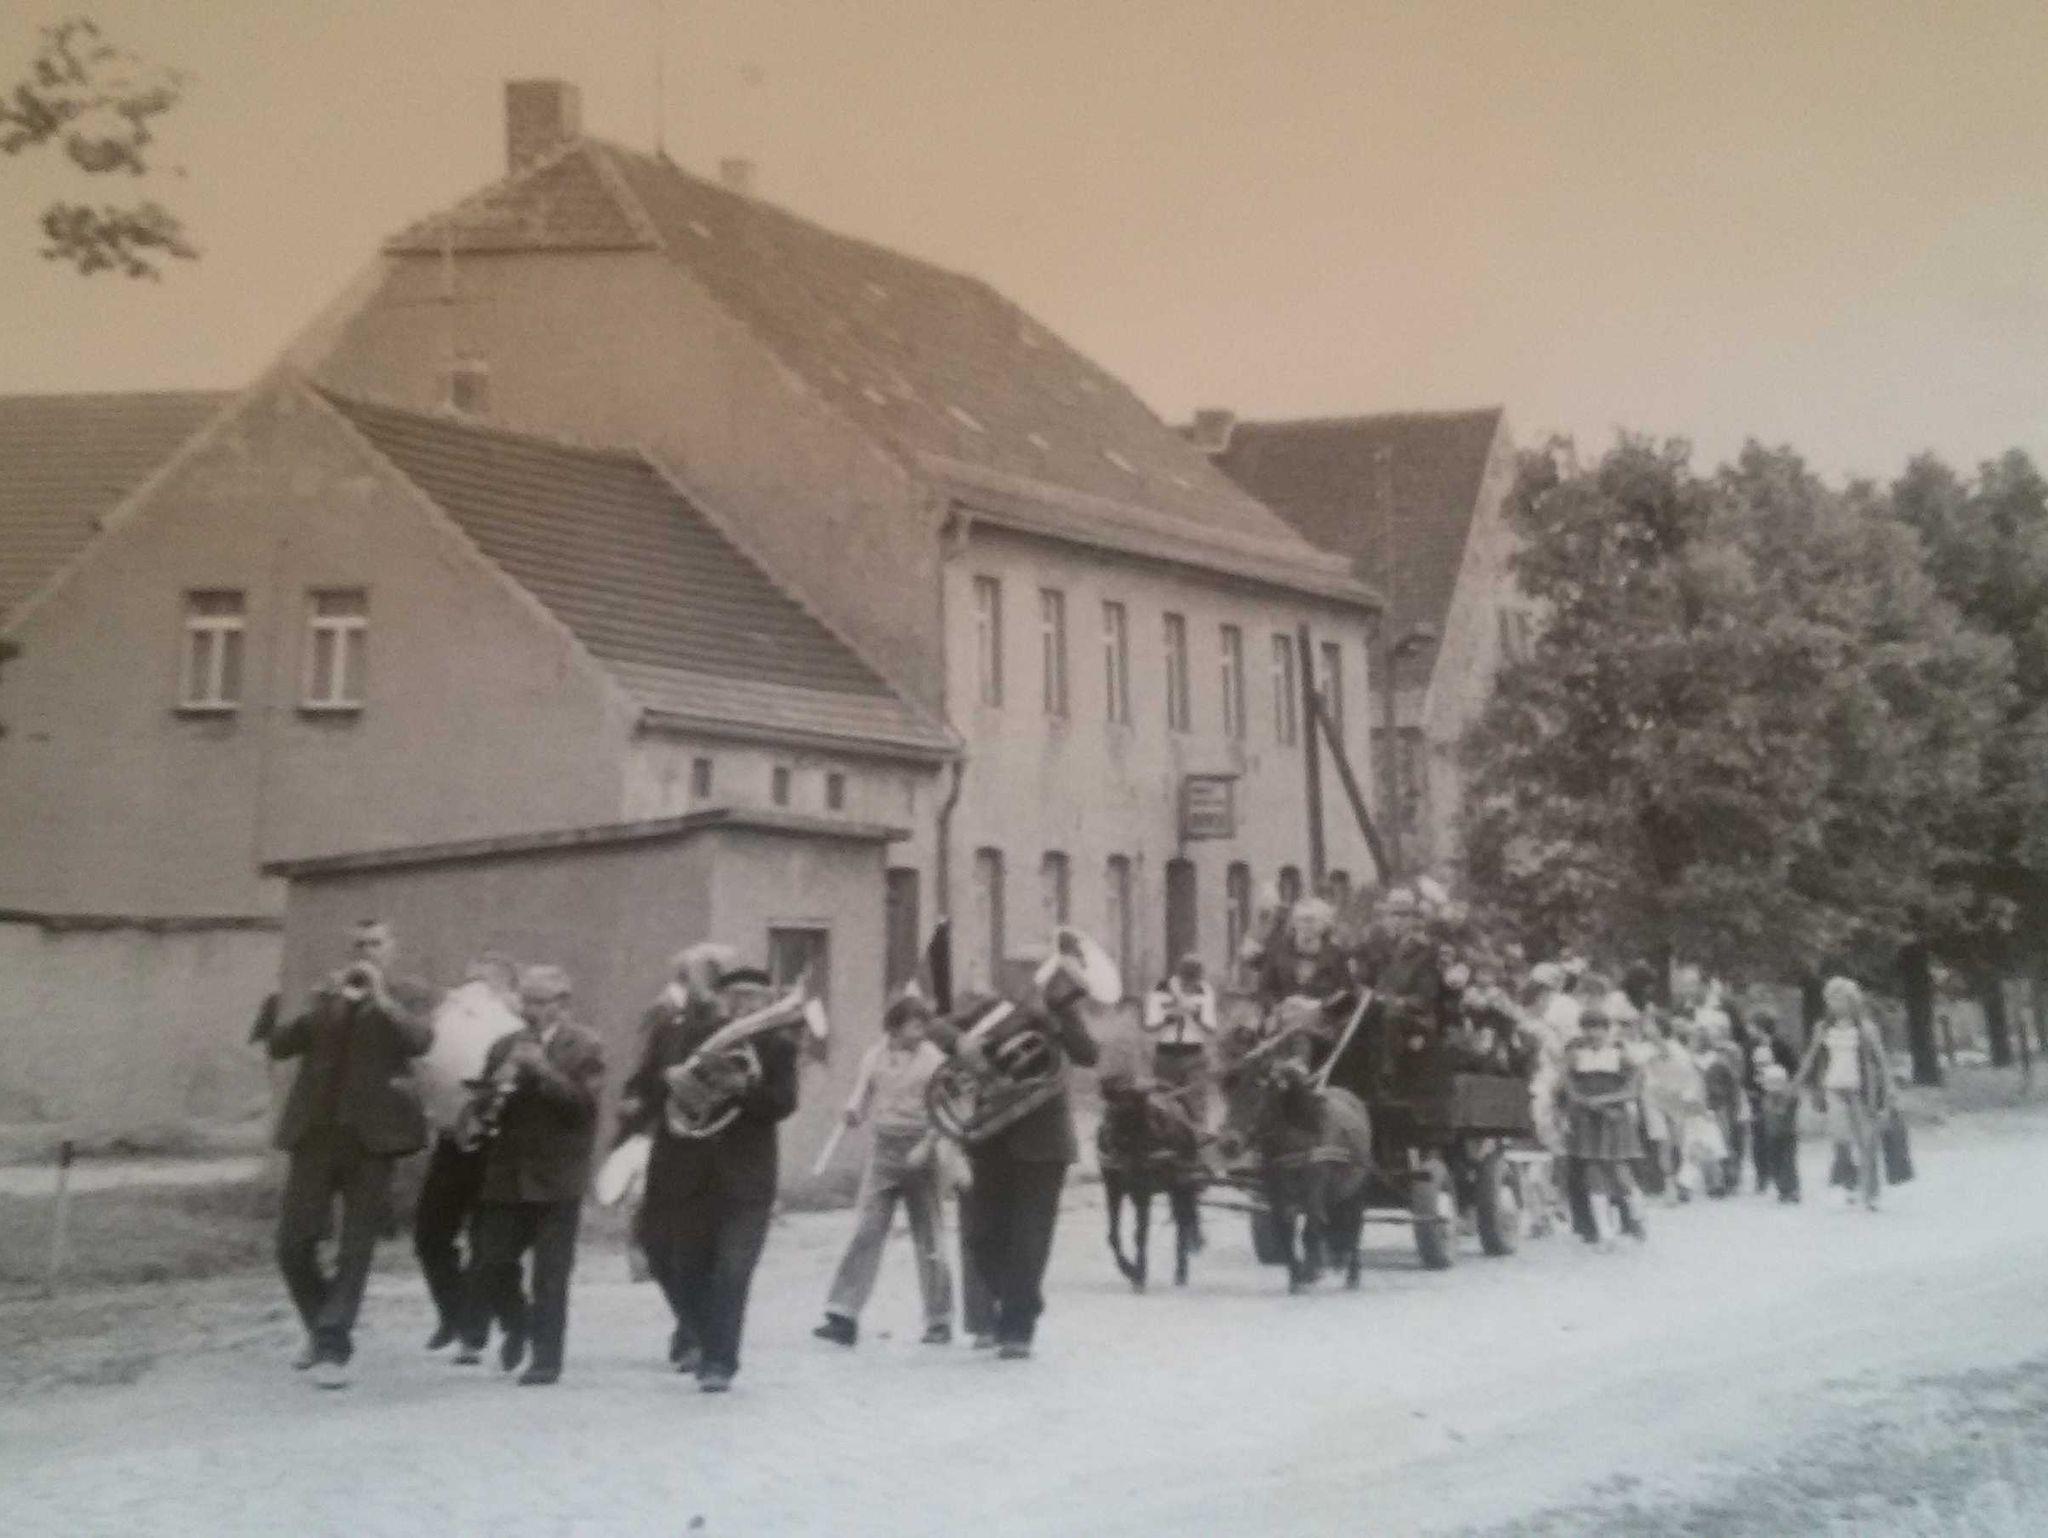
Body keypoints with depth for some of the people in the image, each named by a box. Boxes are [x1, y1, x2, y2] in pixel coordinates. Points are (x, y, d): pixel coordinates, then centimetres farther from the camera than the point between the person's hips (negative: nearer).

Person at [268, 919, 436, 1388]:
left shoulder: (409, 995, 6)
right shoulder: (326, 996, 16)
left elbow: (419, 1041, -14)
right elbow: (279, 1045, 4)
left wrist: (382, 997, -18)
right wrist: (319, 1003, -9)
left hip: (371, 1137, -3)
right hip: (316, 1135, 3)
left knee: (355, 1251, -2)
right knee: (293, 1245, 2)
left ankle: (334, 1349, 5)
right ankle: (322, 1328, 25)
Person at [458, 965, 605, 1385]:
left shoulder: (585, 1048, -3)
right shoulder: (505, 1046, 11)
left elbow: (582, 1102, -15)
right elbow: (480, 1102, 10)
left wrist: (540, 1067, -21)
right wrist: (495, 1087, -12)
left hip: (556, 1179, -4)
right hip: (506, 1176, 4)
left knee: (550, 1275, -1)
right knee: (492, 1263, 6)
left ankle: (546, 1358, 9)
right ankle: (517, 1326, 32)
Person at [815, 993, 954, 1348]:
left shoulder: (934, 1059, -3)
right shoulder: (875, 1056, 4)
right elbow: (862, 1096, 5)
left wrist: (925, 1146, -18)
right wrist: (853, 1112, -18)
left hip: (919, 1149, -2)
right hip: (883, 1148, 2)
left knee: (929, 1238, 6)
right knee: (866, 1232, -6)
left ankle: (939, 1322, 15)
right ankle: (843, 1315, -6)